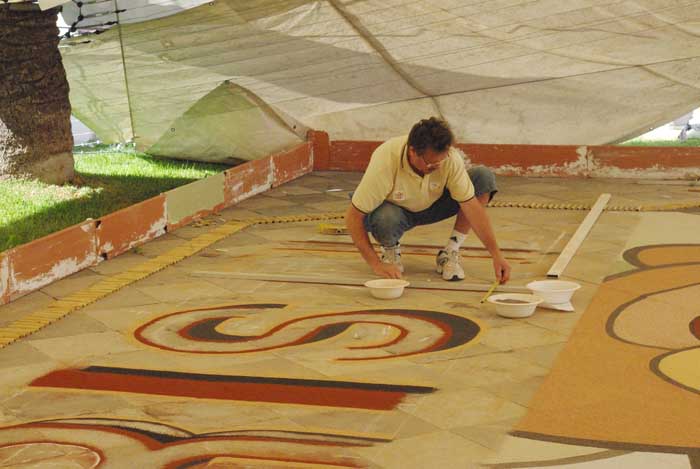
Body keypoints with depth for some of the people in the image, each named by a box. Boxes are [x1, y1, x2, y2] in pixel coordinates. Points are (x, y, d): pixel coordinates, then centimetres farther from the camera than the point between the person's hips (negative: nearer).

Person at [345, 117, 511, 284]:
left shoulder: (450, 158, -29)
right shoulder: (385, 163, -36)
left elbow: (472, 207, -23)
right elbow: (353, 217, -28)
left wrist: (496, 255, -28)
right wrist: (376, 264, -31)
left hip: (430, 207, 3)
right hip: (393, 210, -3)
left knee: (484, 178, -20)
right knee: (386, 219, -41)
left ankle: (450, 253, -9)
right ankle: (390, 249, -2)